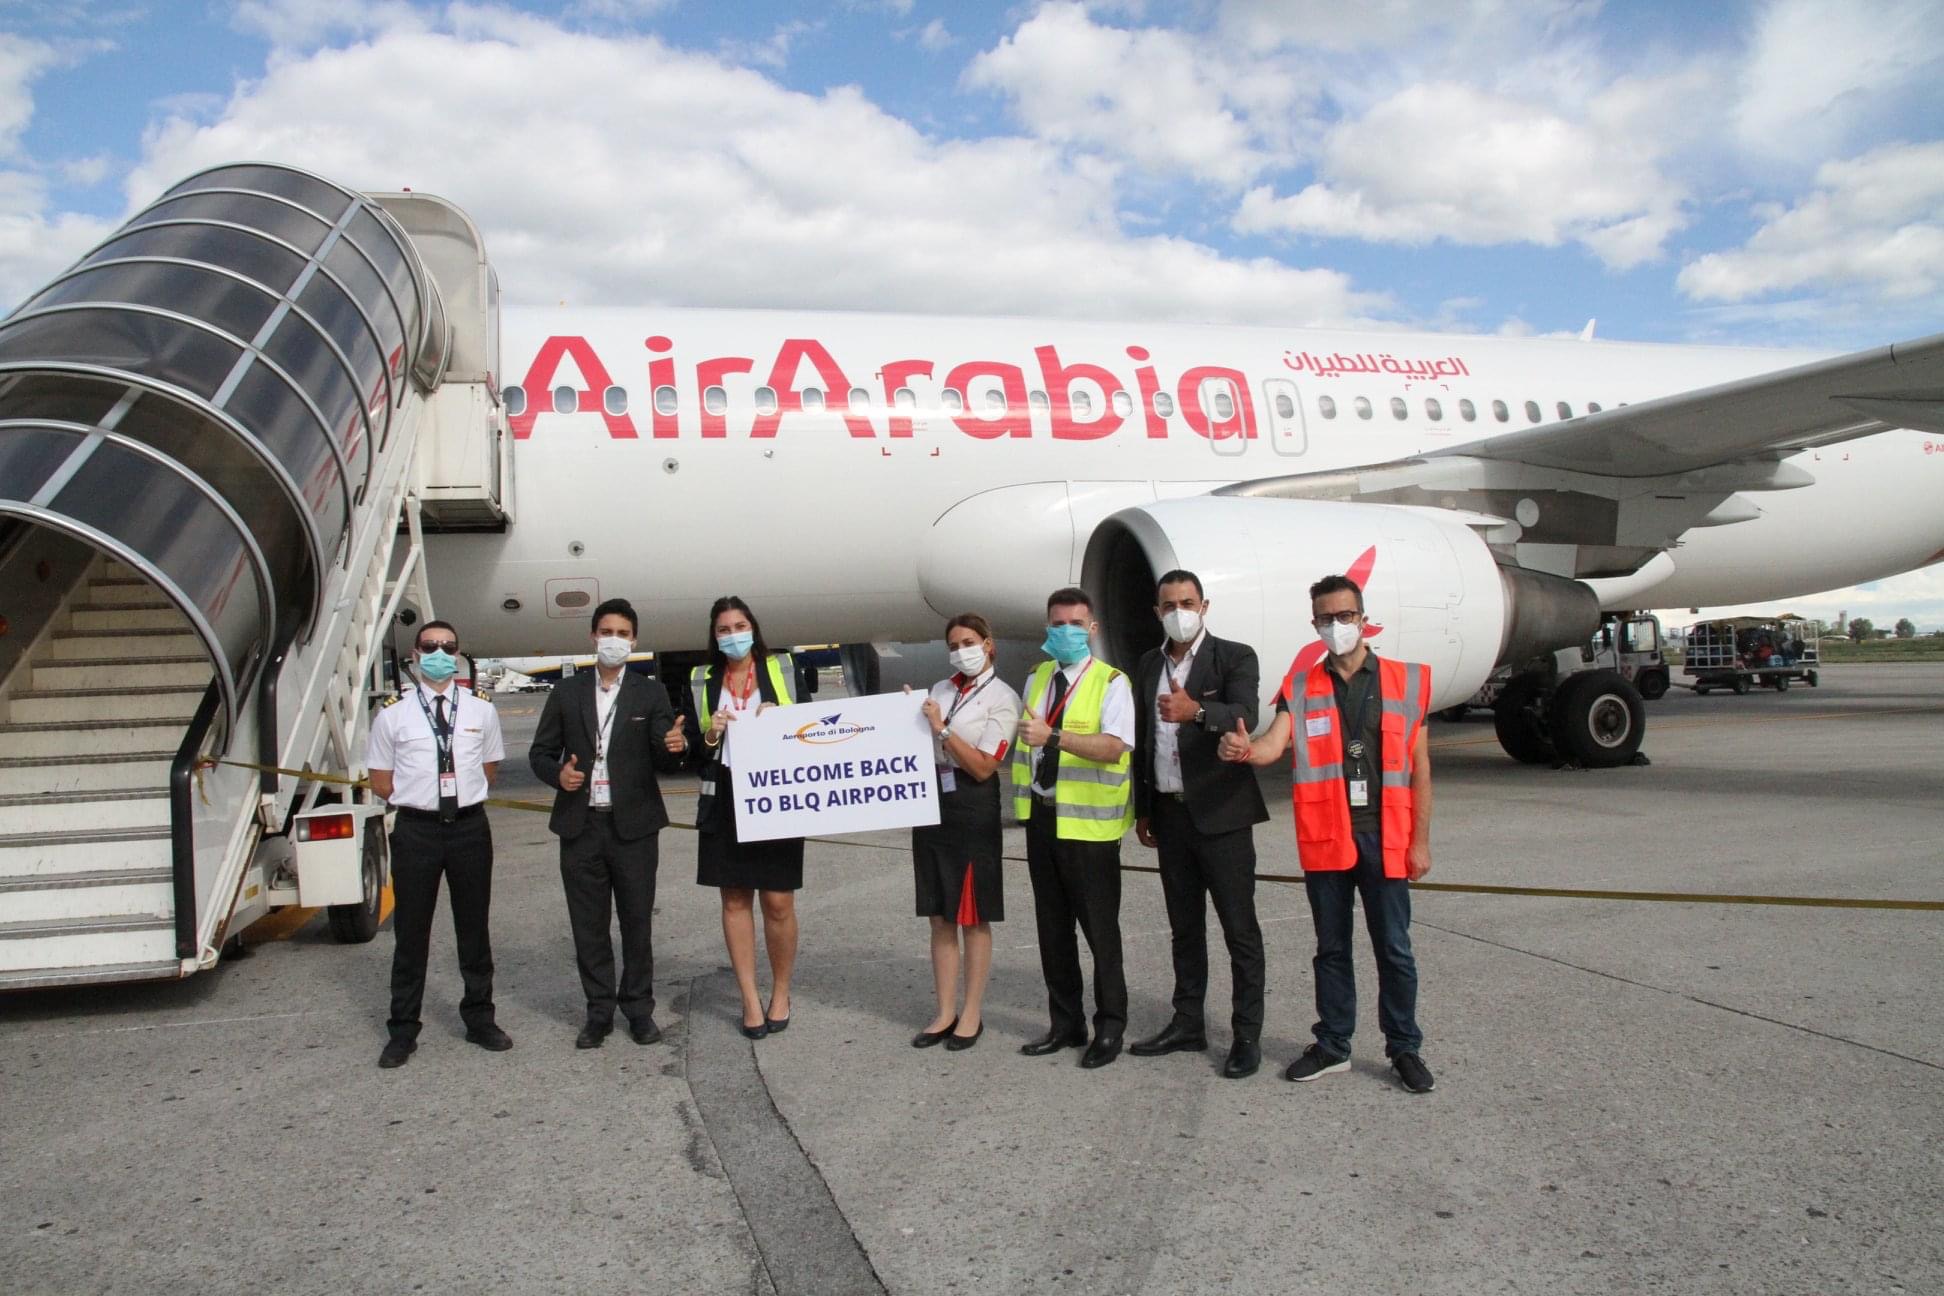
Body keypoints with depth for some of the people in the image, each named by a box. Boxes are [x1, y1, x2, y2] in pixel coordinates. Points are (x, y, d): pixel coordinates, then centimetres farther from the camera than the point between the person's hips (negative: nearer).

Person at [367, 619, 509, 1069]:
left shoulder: (481, 710, 2)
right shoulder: (392, 715, -2)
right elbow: (380, 781, 6)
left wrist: (463, 794, 4)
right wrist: (418, 796, 1)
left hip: (470, 826, 1)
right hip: (416, 830, -1)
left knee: (474, 927, 13)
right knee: (411, 932, 8)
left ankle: (479, 1019, 27)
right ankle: (403, 1030, 20)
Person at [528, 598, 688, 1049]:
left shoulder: (651, 693, 3)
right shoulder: (566, 693, 7)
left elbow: (663, 759, -3)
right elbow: (539, 752, 10)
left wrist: (674, 747, -27)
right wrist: (557, 773, -12)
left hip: (633, 826, -1)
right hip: (580, 826, 1)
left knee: (637, 922, 6)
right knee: (588, 925, 8)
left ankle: (639, 1008, 19)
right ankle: (599, 1011, 20)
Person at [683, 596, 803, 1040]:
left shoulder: (783, 669, 5)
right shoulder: (701, 682, 9)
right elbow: (692, 750, 9)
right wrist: (710, 736, -11)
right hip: (724, 799, 2)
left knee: (778, 902, -1)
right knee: (735, 901, 5)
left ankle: (781, 993, 17)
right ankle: (750, 999, 15)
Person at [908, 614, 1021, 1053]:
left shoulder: (1003, 698, -4)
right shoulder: (939, 690, 13)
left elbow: (983, 767, -11)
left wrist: (942, 728, -16)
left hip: (972, 807, -6)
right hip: (931, 800, 6)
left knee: (973, 918, 2)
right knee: (940, 917, 10)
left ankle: (972, 1015, 13)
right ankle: (946, 1013, 18)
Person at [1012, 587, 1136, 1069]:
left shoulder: (1111, 682, -9)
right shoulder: (1036, 678, 12)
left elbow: (1114, 747, -24)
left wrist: (1053, 736, -34)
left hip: (1088, 823, -6)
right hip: (1041, 815, 6)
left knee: (1099, 927, 0)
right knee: (1052, 925, 13)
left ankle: (1109, 1027, 15)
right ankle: (1066, 1023, 26)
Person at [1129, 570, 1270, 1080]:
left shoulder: (1235, 657, -5)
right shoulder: (1148, 665, 12)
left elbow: (1244, 717, -23)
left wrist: (1196, 710, -42)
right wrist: (1142, 809, 14)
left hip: (1221, 814, -5)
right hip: (1170, 814, 6)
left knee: (1239, 928, -1)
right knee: (1184, 927, 14)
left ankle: (1247, 1035, 7)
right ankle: (1188, 1023, 24)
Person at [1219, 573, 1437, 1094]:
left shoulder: (1405, 681, 2)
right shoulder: (1301, 687, 4)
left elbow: (1419, 768, 2)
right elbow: (1271, 746, -11)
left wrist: (1420, 841, -1)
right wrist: (1243, 750, -34)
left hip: (1384, 837, -1)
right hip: (1325, 839, 1)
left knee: (1393, 949, 5)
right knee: (1331, 948, 13)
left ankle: (1405, 1049, 20)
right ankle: (1333, 1046, 25)